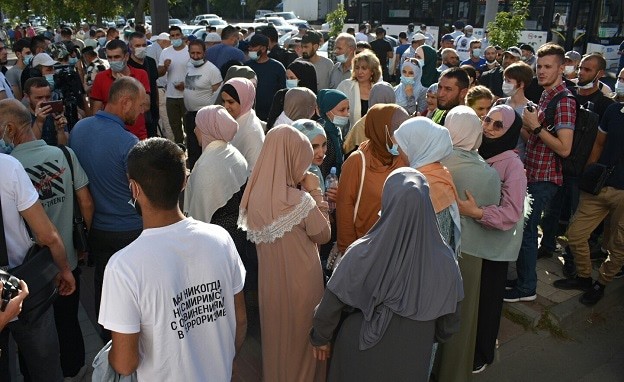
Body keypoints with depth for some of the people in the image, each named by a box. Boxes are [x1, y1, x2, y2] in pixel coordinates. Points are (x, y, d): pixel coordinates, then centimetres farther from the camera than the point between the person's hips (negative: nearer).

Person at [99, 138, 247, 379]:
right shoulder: (220, 239, -18)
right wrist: (223, 362, 11)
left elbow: (125, 364, -19)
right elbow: (240, 321, -6)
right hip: (221, 374, 3)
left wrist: (111, 355, 2)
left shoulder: (124, 266, -28)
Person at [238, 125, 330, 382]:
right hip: (300, 281, -6)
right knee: (301, 339, 18)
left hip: (270, 280, 6)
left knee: (275, 336, 25)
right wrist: (315, 193, -8)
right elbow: (323, 235, -11)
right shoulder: (301, 201, -26)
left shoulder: (255, 195, -6)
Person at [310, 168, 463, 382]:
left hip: (360, 358, -1)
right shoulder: (444, 260, -21)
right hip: (414, 361, 2)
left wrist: (320, 338, 4)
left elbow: (330, 304, -15)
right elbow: (450, 319, -6)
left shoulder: (362, 254, -27)